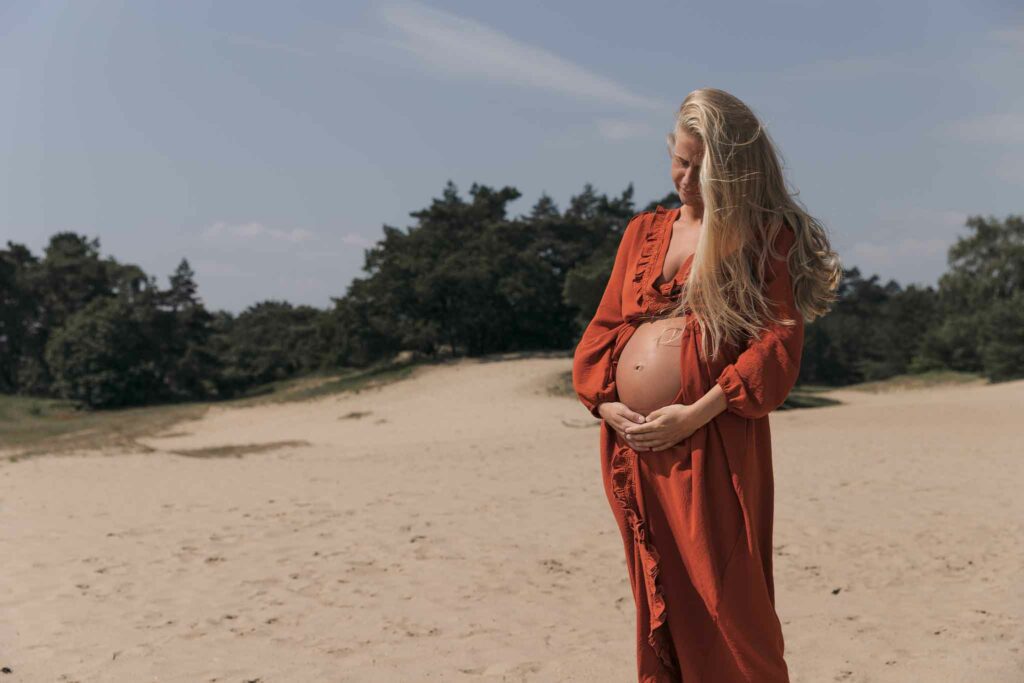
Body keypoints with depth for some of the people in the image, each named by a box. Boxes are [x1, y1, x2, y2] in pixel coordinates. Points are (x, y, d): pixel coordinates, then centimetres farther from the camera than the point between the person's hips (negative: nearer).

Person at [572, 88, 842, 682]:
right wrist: (604, 403, -2)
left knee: (723, 601, -3)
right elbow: (604, 325, 14)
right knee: (658, 596, 13)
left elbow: (779, 342, -8)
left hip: (716, 443, -5)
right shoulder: (644, 231, 17)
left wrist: (698, 413, -16)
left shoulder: (768, 236, 2)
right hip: (633, 443, 5)